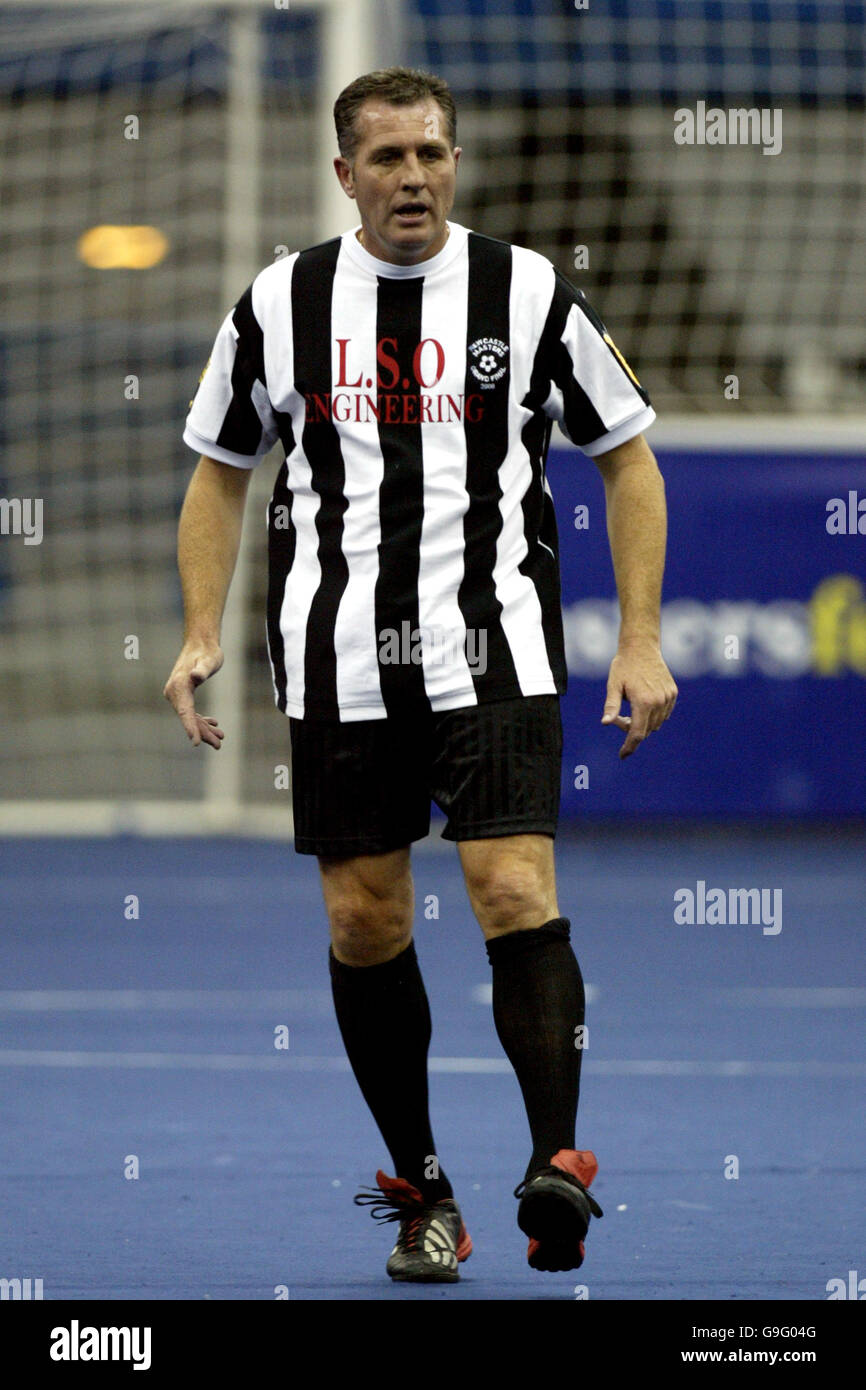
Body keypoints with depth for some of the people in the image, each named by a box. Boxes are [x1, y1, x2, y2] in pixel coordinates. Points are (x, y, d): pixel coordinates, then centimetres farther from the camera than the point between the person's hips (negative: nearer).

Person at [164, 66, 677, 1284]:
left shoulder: (530, 294, 1)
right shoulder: (280, 303, 6)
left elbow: (628, 455, 8)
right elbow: (222, 472, 17)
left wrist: (641, 638, 1)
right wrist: (202, 632, 5)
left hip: (495, 655, -2)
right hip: (338, 666, 2)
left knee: (515, 891, -17)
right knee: (366, 923, 4)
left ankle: (559, 1160, -24)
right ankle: (418, 1187, 16)